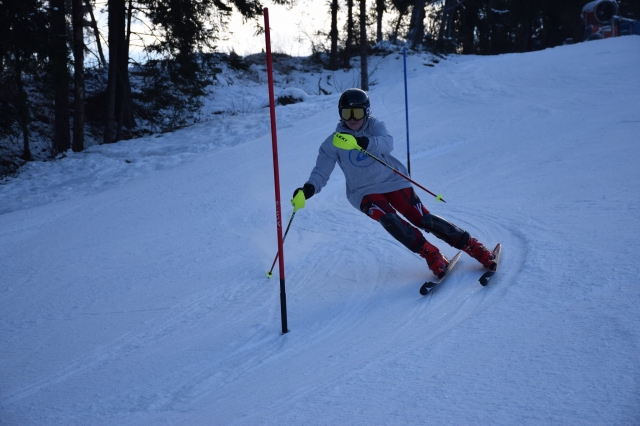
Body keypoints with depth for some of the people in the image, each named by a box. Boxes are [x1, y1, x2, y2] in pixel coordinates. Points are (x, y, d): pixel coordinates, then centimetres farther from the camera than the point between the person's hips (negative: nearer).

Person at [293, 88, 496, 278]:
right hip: (365, 192, 0)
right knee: (388, 218, -29)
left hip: (393, 181, 0)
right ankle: (432, 256, -19)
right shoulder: (333, 143, -4)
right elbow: (321, 171, -9)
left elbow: (387, 143, -28)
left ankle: (476, 249, -4)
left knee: (422, 219, -13)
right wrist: (309, 188, -31)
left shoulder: (374, 126, -7)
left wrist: (366, 143, -50)